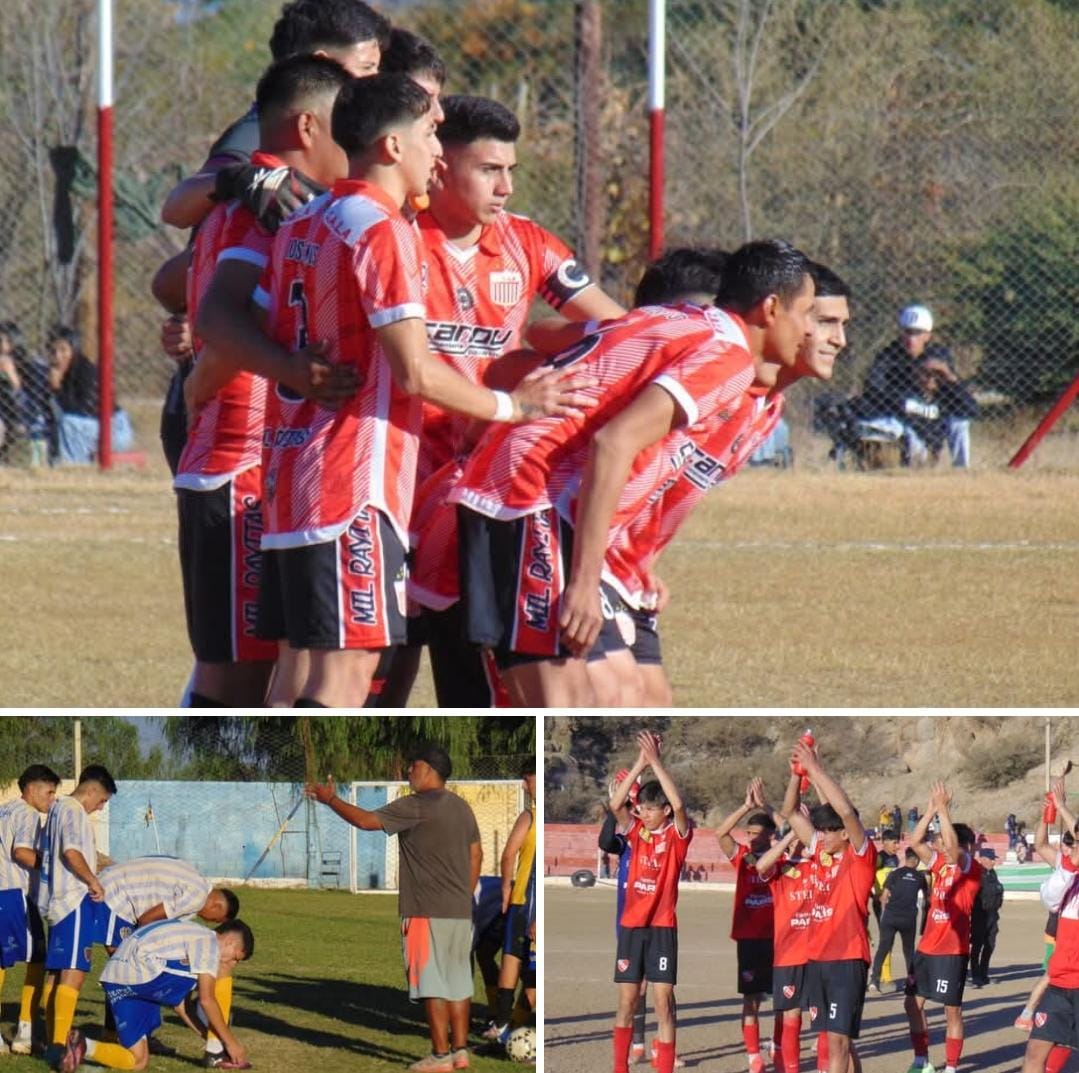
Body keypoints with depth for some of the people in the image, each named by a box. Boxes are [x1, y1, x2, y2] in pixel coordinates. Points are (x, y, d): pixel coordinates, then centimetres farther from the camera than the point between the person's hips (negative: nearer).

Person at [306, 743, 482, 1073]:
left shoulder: (415, 807, -12)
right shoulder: (461, 808, 12)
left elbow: (366, 820, -12)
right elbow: (476, 855, 17)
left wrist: (330, 799, 1)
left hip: (428, 912, -8)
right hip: (460, 911, 8)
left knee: (432, 984, -5)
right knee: (457, 982, 11)